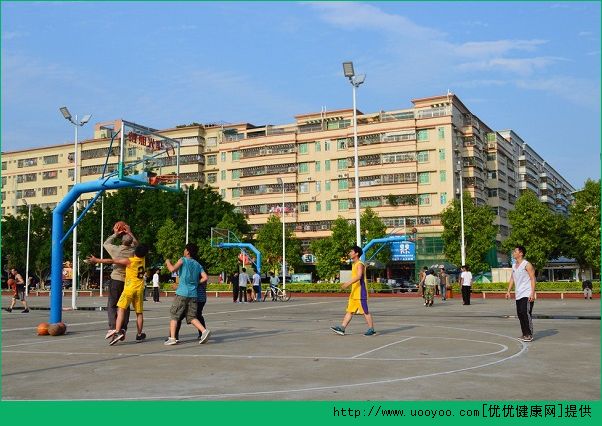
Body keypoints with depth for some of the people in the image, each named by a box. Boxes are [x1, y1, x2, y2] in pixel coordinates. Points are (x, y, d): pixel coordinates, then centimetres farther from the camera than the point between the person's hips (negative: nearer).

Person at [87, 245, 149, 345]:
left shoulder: (129, 261, -7)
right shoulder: (142, 259, 6)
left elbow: (111, 261, -5)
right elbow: (141, 249, 24)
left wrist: (96, 260, 4)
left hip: (129, 288, -5)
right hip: (139, 289, 5)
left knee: (121, 309, -8)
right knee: (139, 313, 13)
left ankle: (117, 331, -25)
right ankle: (139, 335, 21)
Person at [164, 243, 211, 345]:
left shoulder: (183, 260, 0)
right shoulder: (198, 265, 15)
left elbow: (172, 269, -12)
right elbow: (205, 278, 6)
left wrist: (168, 262, 6)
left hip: (182, 293, -5)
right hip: (193, 294, 5)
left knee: (173, 315, 5)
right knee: (192, 317, 10)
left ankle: (172, 338, -2)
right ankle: (204, 331, -10)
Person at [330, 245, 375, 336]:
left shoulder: (360, 264, -14)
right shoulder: (354, 264, 17)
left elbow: (359, 276, -28)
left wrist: (348, 283, -37)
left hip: (360, 293, -10)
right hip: (354, 293, 10)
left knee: (365, 311, -3)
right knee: (349, 311, 7)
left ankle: (371, 329, 5)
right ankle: (342, 328, 6)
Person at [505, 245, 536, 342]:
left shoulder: (527, 265, -9)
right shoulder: (514, 266, 15)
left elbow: (533, 279, -12)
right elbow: (512, 278, 20)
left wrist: (532, 293, -19)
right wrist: (508, 291, 12)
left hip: (527, 295, -8)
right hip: (518, 295, 8)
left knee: (526, 314, -11)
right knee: (520, 315, 9)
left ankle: (529, 335, -4)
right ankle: (524, 334, 17)